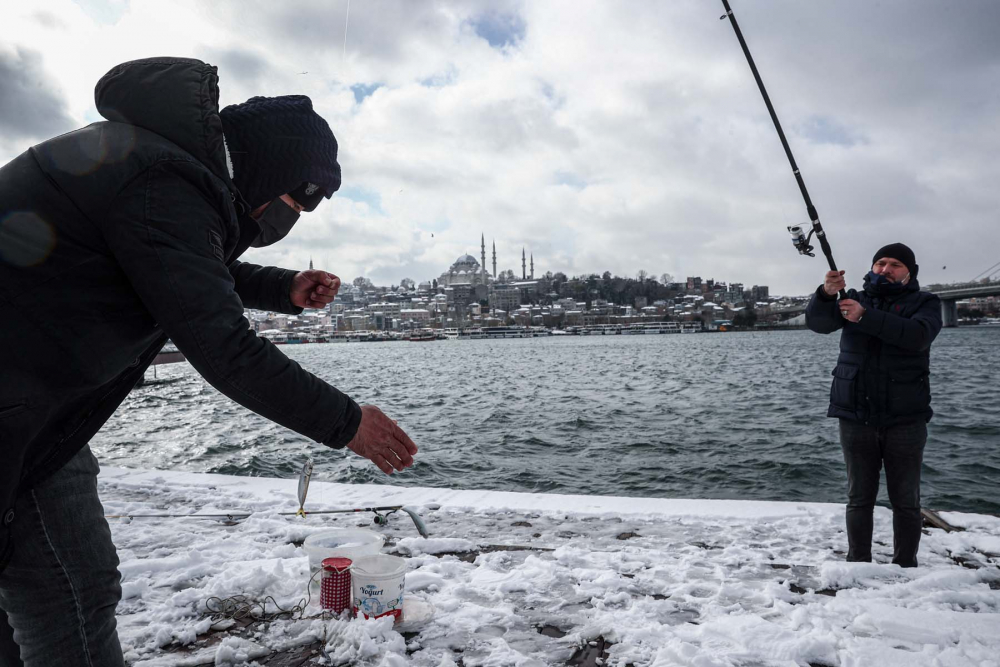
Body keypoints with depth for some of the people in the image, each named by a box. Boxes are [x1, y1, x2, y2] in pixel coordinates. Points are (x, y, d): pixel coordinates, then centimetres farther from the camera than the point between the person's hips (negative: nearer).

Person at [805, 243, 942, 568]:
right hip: (856, 417, 2)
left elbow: (918, 335, -17)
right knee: (859, 498, 8)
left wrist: (865, 317, -26)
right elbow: (817, 322, -7)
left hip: (905, 419, -1)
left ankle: (906, 567, 18)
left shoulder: (924, 302, 6)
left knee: (906, 501, 6)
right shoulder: (854, 298, 12)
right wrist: (826, 293, -28)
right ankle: (857, 565, 17)